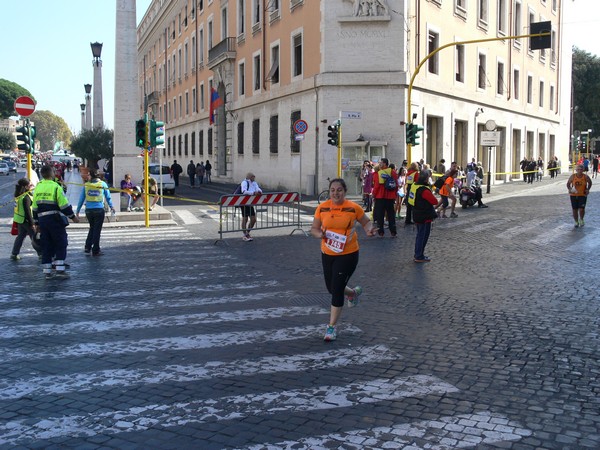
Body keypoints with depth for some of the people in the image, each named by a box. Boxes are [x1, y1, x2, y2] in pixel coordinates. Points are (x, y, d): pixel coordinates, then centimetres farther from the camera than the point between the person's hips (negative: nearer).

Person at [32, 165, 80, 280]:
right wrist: (73, 216, -2)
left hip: (42, 220, 6)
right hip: (55, 220, -6)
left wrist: (36, 223, 20)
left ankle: (47, 271, 11)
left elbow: (34, 208, 14)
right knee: (61, 244, 2)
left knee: (46, 246, 11)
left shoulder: (37, 188, 11)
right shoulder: (55, 187, -10)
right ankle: (60, 270, -5)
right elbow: (64, 205, -13)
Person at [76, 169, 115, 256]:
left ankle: (87, 247, 17)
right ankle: (95, 251, 8)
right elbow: (108, 197, 7)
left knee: (92, 228, 21)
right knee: (97, 229, 5)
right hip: (99, 210, -2)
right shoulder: (103, 184, -1)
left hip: (88, 210, 2)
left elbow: (81, 199, 4)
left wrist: (78, 210, 12)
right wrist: (111, 207, 21)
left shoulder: (86, 185, 1)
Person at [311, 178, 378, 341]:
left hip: (348, 254, -4)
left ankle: (332, 326, 7)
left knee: (337, 289, -8)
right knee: (331, 288, 17)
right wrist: (319, 234, -18)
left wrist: (369, 230, -14)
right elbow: (314, 228, 4)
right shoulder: (322, 208, -3)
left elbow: (366, 222, 7)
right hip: (327, 254, 4)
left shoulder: (353, 208, -9)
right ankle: (353, 293, 51)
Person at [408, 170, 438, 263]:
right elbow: (435, 201, -18)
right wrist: (432, 195, 1)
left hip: (417, 216, 9)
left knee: (420, 235, 20)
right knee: (423, 236, -1)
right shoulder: (424, 190, -24)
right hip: (425, 217, -9)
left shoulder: (414, 185, 4)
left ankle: (418, 254, 29)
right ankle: (419, 257, 3)